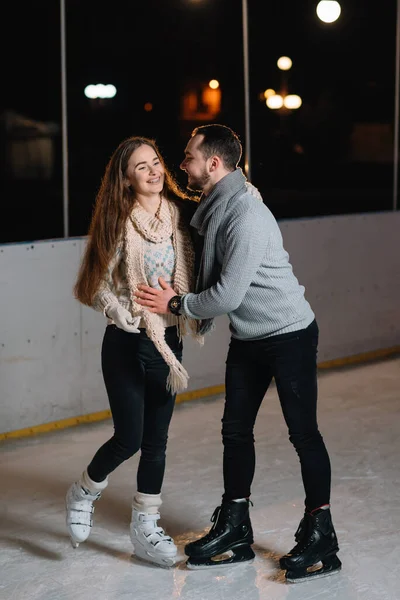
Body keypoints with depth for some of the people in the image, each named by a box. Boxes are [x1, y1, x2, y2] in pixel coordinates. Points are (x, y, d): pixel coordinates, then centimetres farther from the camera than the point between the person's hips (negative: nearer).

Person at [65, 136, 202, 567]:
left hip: (168, 343, 4)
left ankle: (145, 529, 21)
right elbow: (96, 286, -9)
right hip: (126, 345, -4)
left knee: (156, 440, 9)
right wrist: (129, 317, -17)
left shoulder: (181, 215, 1)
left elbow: (192, 273, 14)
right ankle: (83, 493, 27)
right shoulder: (118, 223, -10)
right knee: (129, 439, -2)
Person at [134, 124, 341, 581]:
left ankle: (320, 539, 7)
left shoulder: (246, 216, -25)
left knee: (303, 432, -3)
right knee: (235, 429, 11)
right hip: (248, 338, 9)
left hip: (289, 334, -9)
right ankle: (235, 531, 21)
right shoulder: (214, 207, 4)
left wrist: (176, 304, -12)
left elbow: (228, 294, -25)